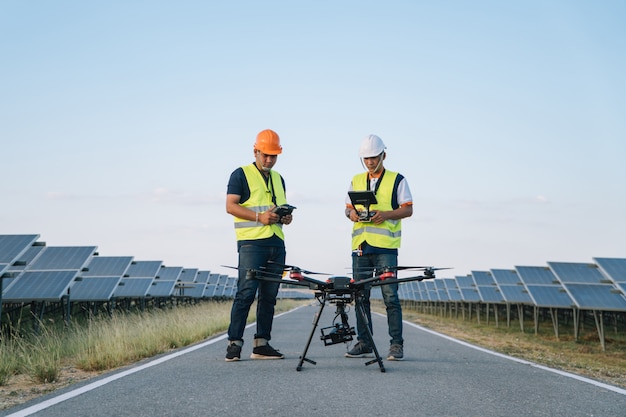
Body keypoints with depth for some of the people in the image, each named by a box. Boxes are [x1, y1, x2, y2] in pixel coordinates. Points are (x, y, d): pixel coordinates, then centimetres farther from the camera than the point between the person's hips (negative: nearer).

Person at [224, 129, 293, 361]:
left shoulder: (278, 179, 21)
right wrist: (259, 216, -17)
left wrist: (286, 217, 5)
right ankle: (234, 343, -10)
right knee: (246, 292, -13)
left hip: (276, 243, 7)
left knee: (269, 296, 5)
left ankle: (261, 344, 9)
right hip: (251, 242, -6)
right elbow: (230, 206, -7)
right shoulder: (241, 174, 1)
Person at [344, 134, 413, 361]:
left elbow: (408, 209, 1)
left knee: (390, 295, -7)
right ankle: (364, 343, 12)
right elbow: (348, 206, 20)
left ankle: (396, 345, -4)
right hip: (360, 246, 5)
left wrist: (386, 214, -15)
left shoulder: (397, 180, 5)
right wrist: (351, 212, -4)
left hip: (386, 246, -4)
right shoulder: (356, 181, 17)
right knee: (360, 296, 5)